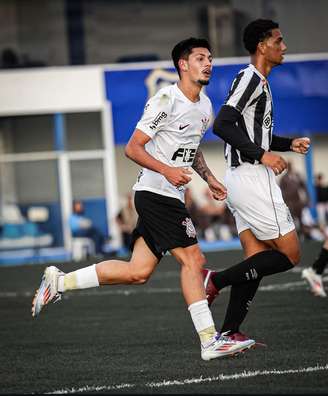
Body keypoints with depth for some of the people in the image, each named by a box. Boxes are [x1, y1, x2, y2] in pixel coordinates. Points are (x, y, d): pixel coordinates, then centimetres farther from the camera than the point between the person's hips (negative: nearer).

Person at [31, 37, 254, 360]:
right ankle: (210, 341, -7)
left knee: (138, 272, 5)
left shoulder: (205, 105, 14)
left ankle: (59, 282, 15)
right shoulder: (166, 100, -14)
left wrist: (209, 179, 17)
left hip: (170, 197, 9)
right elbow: (132, 148, -14)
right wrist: (167, 170, -26)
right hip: (156, 192, -9)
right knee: (192, 259, -11)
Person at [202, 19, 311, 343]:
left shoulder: (258, 82, 20)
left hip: (240, 180, 10)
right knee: (289, 255, -7)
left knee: (256, 260, 8)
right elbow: (222, 125, -21)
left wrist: (290, 144, 20)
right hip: (252, 179, -10)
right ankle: (216, 280, -8)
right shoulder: (250, 78, -11)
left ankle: (229, 333, 5)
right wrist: (262, 155, -21)